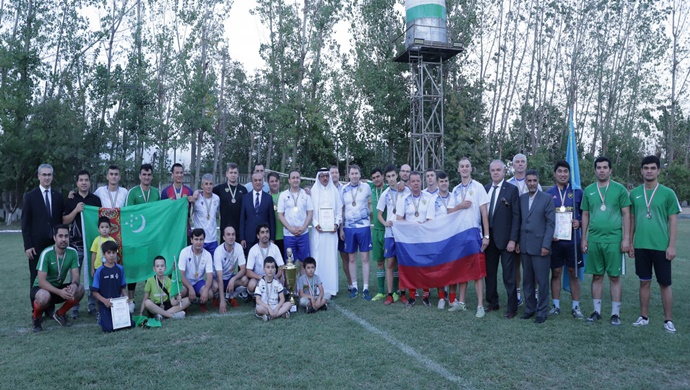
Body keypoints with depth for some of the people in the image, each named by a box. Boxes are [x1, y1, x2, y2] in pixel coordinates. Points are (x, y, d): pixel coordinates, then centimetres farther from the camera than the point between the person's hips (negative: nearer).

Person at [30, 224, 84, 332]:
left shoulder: (73, 252, -12)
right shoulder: (46, 253, -25)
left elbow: (75, 275, -14)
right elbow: (41, 281, -27)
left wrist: (74, 285, -38)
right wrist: (60, 292, -40)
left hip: (58, 287, 4)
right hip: (41, 288, -4)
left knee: (80, 289, -23)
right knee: (44, 296, -39)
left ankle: (60, 314, 4)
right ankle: (36, 317, -3)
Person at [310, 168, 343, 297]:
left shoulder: (334, 191, 9)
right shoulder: (313, 191, 5)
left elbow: (339, 209, 9)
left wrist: (336, 224, -4)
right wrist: (315, 224, -10)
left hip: (331, 230, 1)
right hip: (317, 230, -1)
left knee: (331, 258, 1)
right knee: (318, 258, -1)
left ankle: (331, 288, 6)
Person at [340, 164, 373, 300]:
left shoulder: (366, 187, 0)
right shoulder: (344, 190, 5)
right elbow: (342, 209, 8)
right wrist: (341, 228, 6)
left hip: (364, 226, -2)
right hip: (348, 227, 2)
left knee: (365, 258, 0)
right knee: (352, 258, 8)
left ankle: (365, 288, 6)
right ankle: (354, 286, 18)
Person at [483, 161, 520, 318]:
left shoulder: (512, 189, -6)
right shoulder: (485, 189, 8)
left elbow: (516, 216, -8)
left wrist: (513, 240, -14)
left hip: (505, 238, -5)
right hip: (488, 238, 5)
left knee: (509, 275, 2)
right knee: (489, 273, 13)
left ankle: (512, 307, 12)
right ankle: (492, 302, 27)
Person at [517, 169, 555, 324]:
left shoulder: (547, 199, -3)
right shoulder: (521, 198, 10)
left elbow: (551, 223, -6)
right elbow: (518, 221, 11)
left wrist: (546, 245, -11)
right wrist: (517, 241, 5)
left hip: (540, 246, -4)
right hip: (525, 246, 4)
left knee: (542, 281, 2)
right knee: (527, 281, 10)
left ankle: (542, 311, 13)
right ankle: (530, 308, 21)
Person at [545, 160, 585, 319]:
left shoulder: (578, 192, 3)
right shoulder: (548, 194, 3)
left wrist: (579, 223, -11)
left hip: (572, 240, 0)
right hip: (554, 240, 0)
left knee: (573, 273, 6)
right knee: (556, 273, 7)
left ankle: (576, 307, 16)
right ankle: (556, 306, 17)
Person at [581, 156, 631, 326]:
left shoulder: (619, 189, -1)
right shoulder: (589, 190, 7)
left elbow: (626, 215, -1)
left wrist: (626, 239, -7)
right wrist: (583, 239, 7)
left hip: (613, 240, -3)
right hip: (594, 240, 3)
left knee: (614, 277, 2)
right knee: (597, 276, 9)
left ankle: (615, 313, 12)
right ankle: (597, 310, 18)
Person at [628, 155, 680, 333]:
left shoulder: (668, 193, -3)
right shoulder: (634, 193, 5)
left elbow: (673, 221, -2)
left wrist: (671, 246, -8)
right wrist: (629, 243, 8)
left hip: (661, 247, -2)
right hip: (641, 246, 2)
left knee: (664, 284, 4)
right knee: (644, 282, 11)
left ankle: (668, 320, 15)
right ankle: (644, 317, 20)